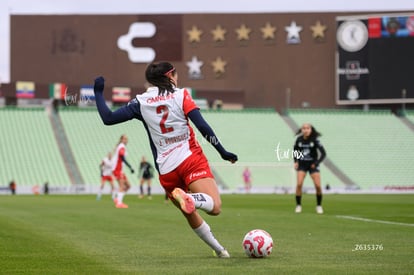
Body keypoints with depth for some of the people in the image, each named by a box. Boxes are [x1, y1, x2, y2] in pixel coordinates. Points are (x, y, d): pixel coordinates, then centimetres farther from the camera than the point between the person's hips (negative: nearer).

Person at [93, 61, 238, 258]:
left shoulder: (141, 102, 8)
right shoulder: (181, 95, 3)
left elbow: (108, 118, 7)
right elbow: (202, 126, -6)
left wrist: (98, 93, 21)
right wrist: (223, 152, -2)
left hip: (166, 171, 4)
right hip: (191, 160, -3)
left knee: (191, 215, 21)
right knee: (215, 207, -16)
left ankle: (218, 249, 22)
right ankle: (189, 198, -43)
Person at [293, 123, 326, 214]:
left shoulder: (315, 140, -11)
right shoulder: (299, 140, -4)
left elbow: (323, 153, -8)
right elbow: (295, 151, 14)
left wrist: (316, 163, -15)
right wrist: (296, 161, 1)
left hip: (312, 165, -1)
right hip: (302, 164, 1)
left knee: (318, 185, -9)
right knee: (299, 184, -16)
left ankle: (319, 206, 11)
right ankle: (298, 205, -2)